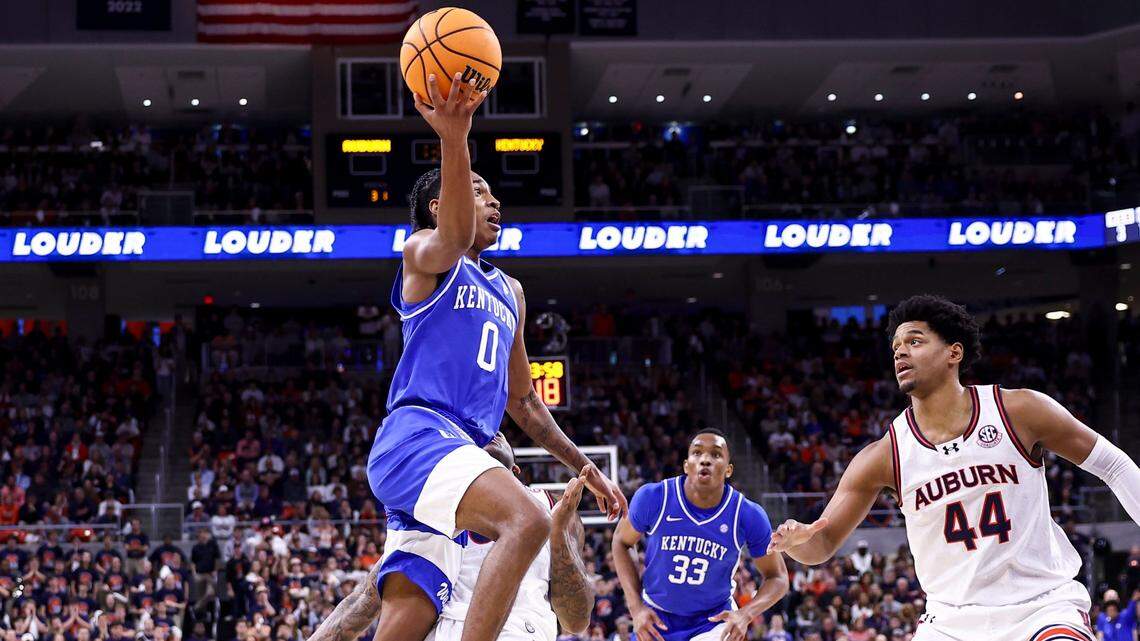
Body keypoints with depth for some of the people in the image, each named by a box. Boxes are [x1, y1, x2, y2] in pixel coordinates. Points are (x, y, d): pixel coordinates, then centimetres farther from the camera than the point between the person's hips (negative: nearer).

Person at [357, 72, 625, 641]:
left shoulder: (510, 293, 30)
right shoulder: (425, 255, 5)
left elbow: (523, 399, 36)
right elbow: (453, 238, -22)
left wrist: (582, 466, 32)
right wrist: (454, 140, -39)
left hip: (459, 453, 8)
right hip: (416, 434, -8)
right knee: (526, 520, -31)